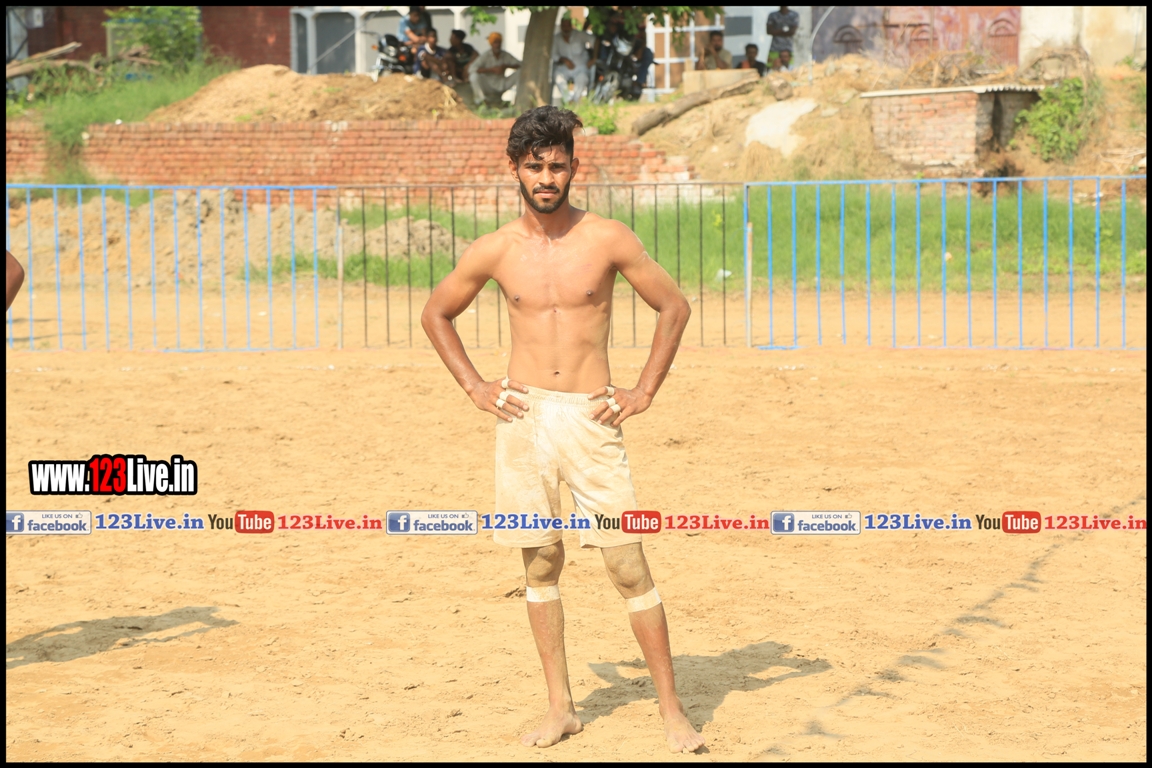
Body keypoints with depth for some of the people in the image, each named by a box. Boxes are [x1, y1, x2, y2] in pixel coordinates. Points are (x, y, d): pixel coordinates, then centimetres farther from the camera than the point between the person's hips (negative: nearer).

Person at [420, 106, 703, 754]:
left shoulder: (608, 239, -3)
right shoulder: (495, 251, 1)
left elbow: (675, 306, 6)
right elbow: (436, 315, 16)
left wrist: (644, 392, 1)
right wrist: (475, 387, 7)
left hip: (590, 417, -2)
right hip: (524, 416, 2)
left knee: (630, 564, -5)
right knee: (541, 563, 7)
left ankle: (673, 712, 1)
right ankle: (561, 707, 17)